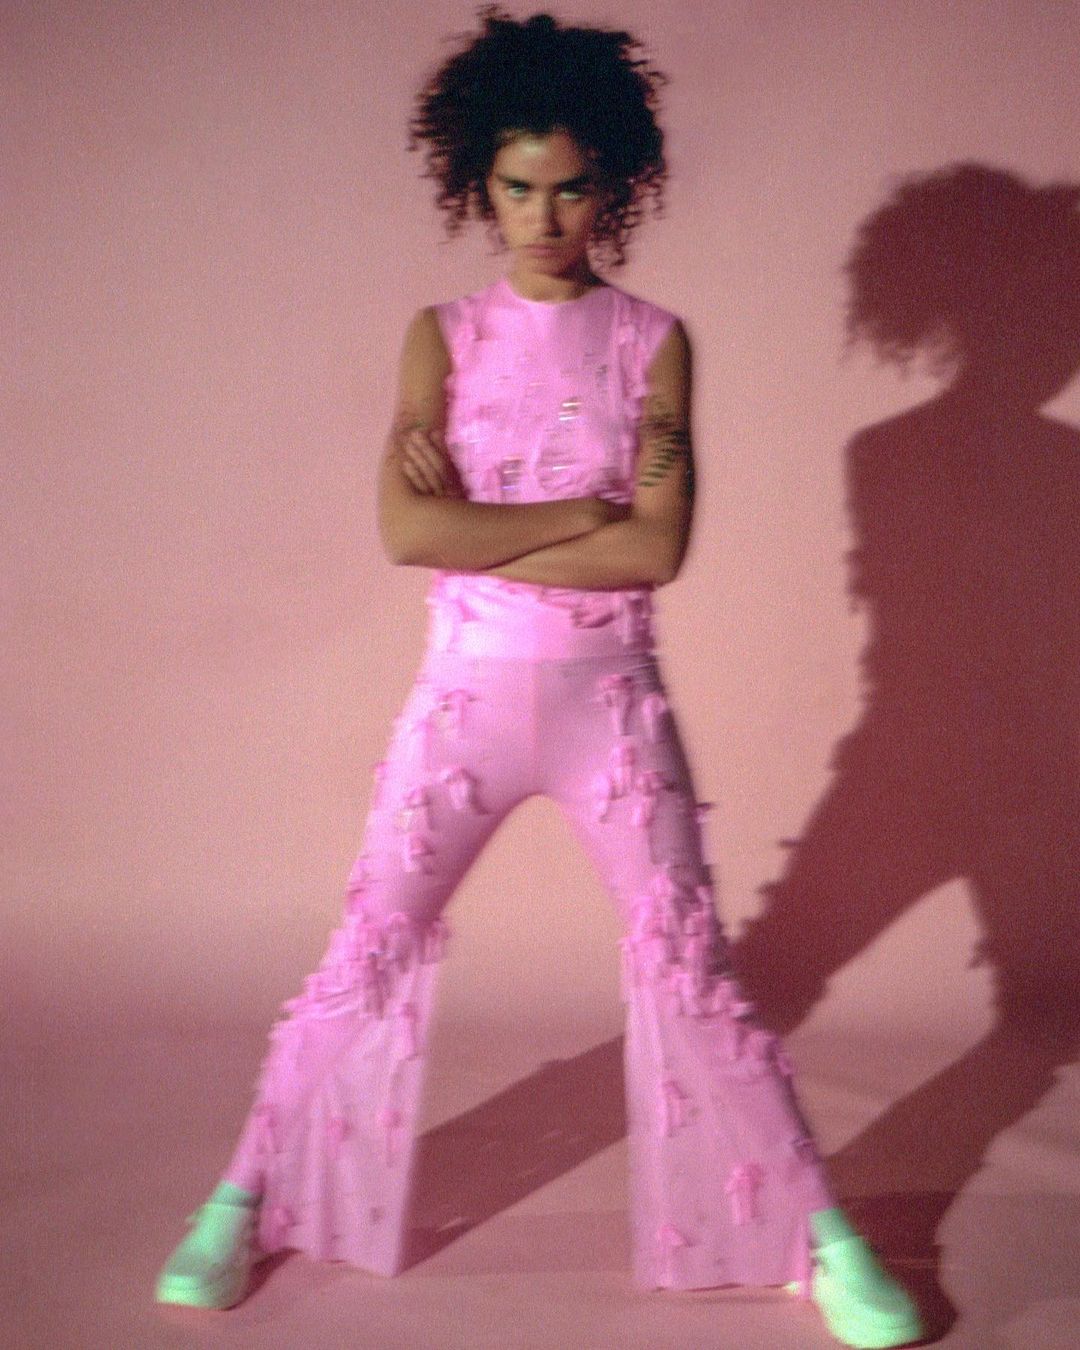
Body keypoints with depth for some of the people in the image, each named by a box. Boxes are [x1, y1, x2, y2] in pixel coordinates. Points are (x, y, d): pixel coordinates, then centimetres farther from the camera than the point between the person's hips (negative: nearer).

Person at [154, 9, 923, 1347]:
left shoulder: (652, 340, 0)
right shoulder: (444, 335, 1)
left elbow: (657, 549, -12)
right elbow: (407, 529, -14)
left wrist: (480, 532, -13)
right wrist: (582, 512, -14)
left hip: (609, 695, 0)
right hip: (467, 688, 1)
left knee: (687, 961, 1)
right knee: (369, 949, 4)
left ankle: (820, 1237, 12)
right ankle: (250, 1200, 19)